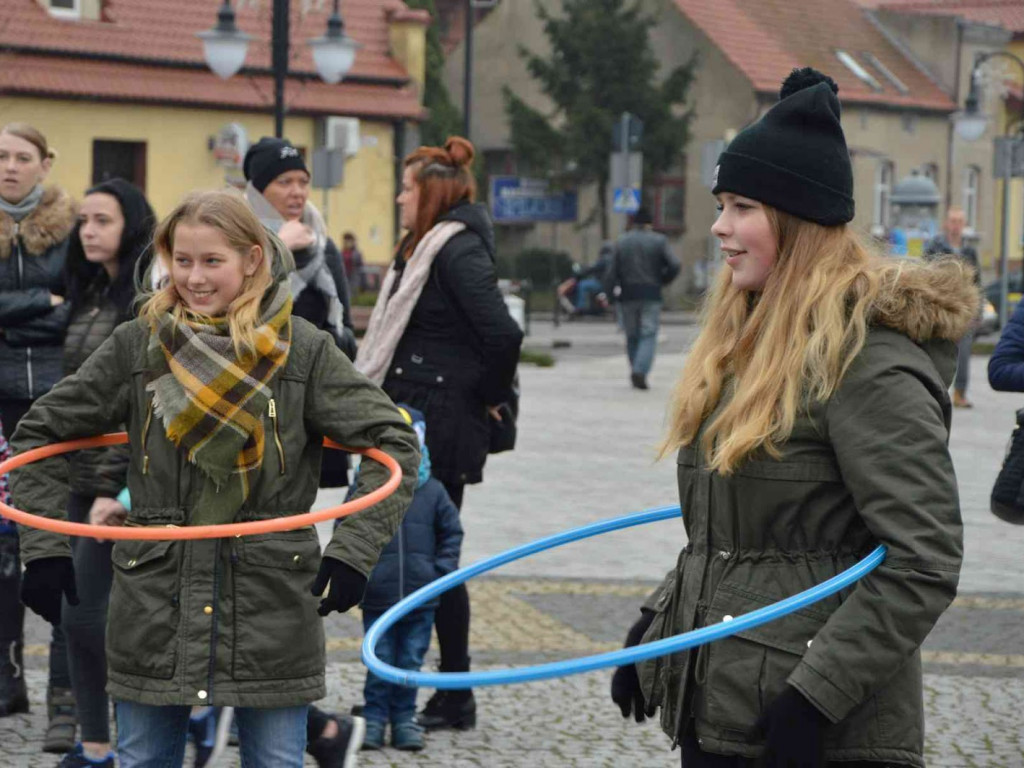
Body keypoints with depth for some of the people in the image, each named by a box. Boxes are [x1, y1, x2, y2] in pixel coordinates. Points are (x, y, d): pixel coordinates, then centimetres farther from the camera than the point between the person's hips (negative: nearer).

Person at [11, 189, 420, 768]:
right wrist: (44, 548, 0)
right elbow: (41, 433, 9)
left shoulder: (303, 349, -3)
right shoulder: (136, 346, 2)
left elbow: (393, 443, -2)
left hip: (272, 601, -2)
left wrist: (354, 551, -11)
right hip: (154, 602, 2)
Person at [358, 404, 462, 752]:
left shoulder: (432, 492, 1)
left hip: (421, 599, 2)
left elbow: (452, 532, 9)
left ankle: (403, 718, 20)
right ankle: (374, 717, 15)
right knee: (379, 661, 4)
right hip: (377, 597, -2)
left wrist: (442, 570, 0)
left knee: (411, 662, 10)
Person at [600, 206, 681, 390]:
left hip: (627, 295, 2)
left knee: (632, 336, 12)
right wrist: (662, 281, 7)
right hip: (651, 294, -2)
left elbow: (612, 270, 1)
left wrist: (607, 293, 6)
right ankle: (640, 371, -20)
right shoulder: (659, 241, 1)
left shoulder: (621, 242, 6)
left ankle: (636, 371, 12)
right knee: (648, 335, -3)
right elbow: (674, 266, -8)